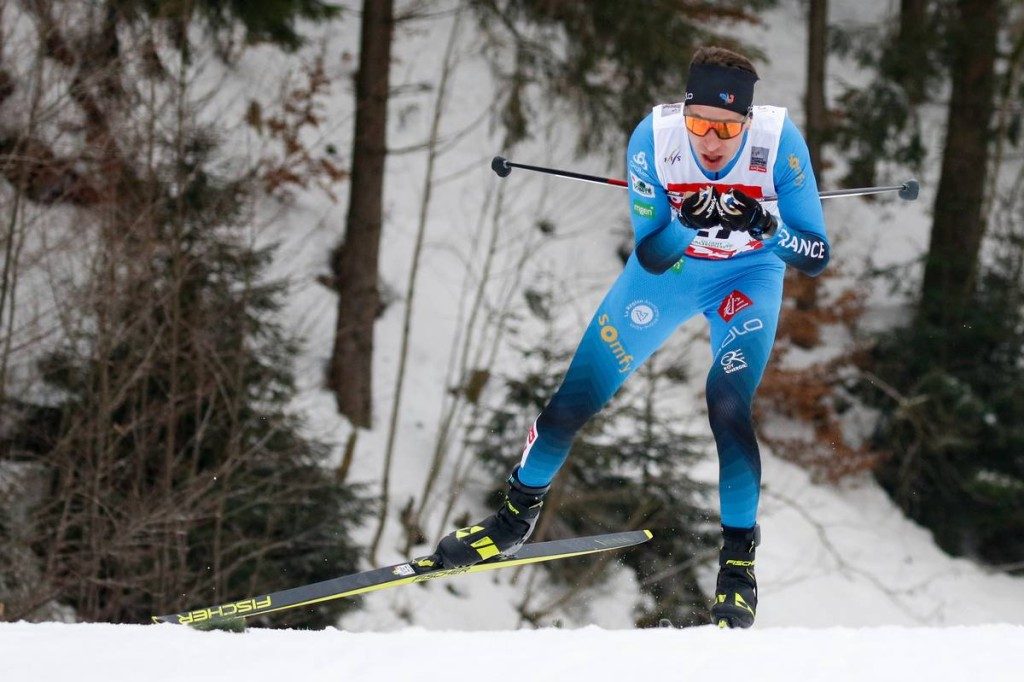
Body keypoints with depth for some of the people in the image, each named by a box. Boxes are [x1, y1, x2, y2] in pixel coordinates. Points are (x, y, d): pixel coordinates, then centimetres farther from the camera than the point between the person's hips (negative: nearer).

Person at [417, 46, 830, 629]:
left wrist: (762, 222, -45)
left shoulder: (778, 140, -31)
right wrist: (690, 222, -43)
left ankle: (739, 561, -5)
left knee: (728, 407, -22)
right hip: (669, 267, 2)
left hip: (749, 274, -2)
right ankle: (518, 515, 26)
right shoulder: (654, 137, -29)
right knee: (578, 394, 1)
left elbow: (817, 256, -27)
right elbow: (650, 255, -23)